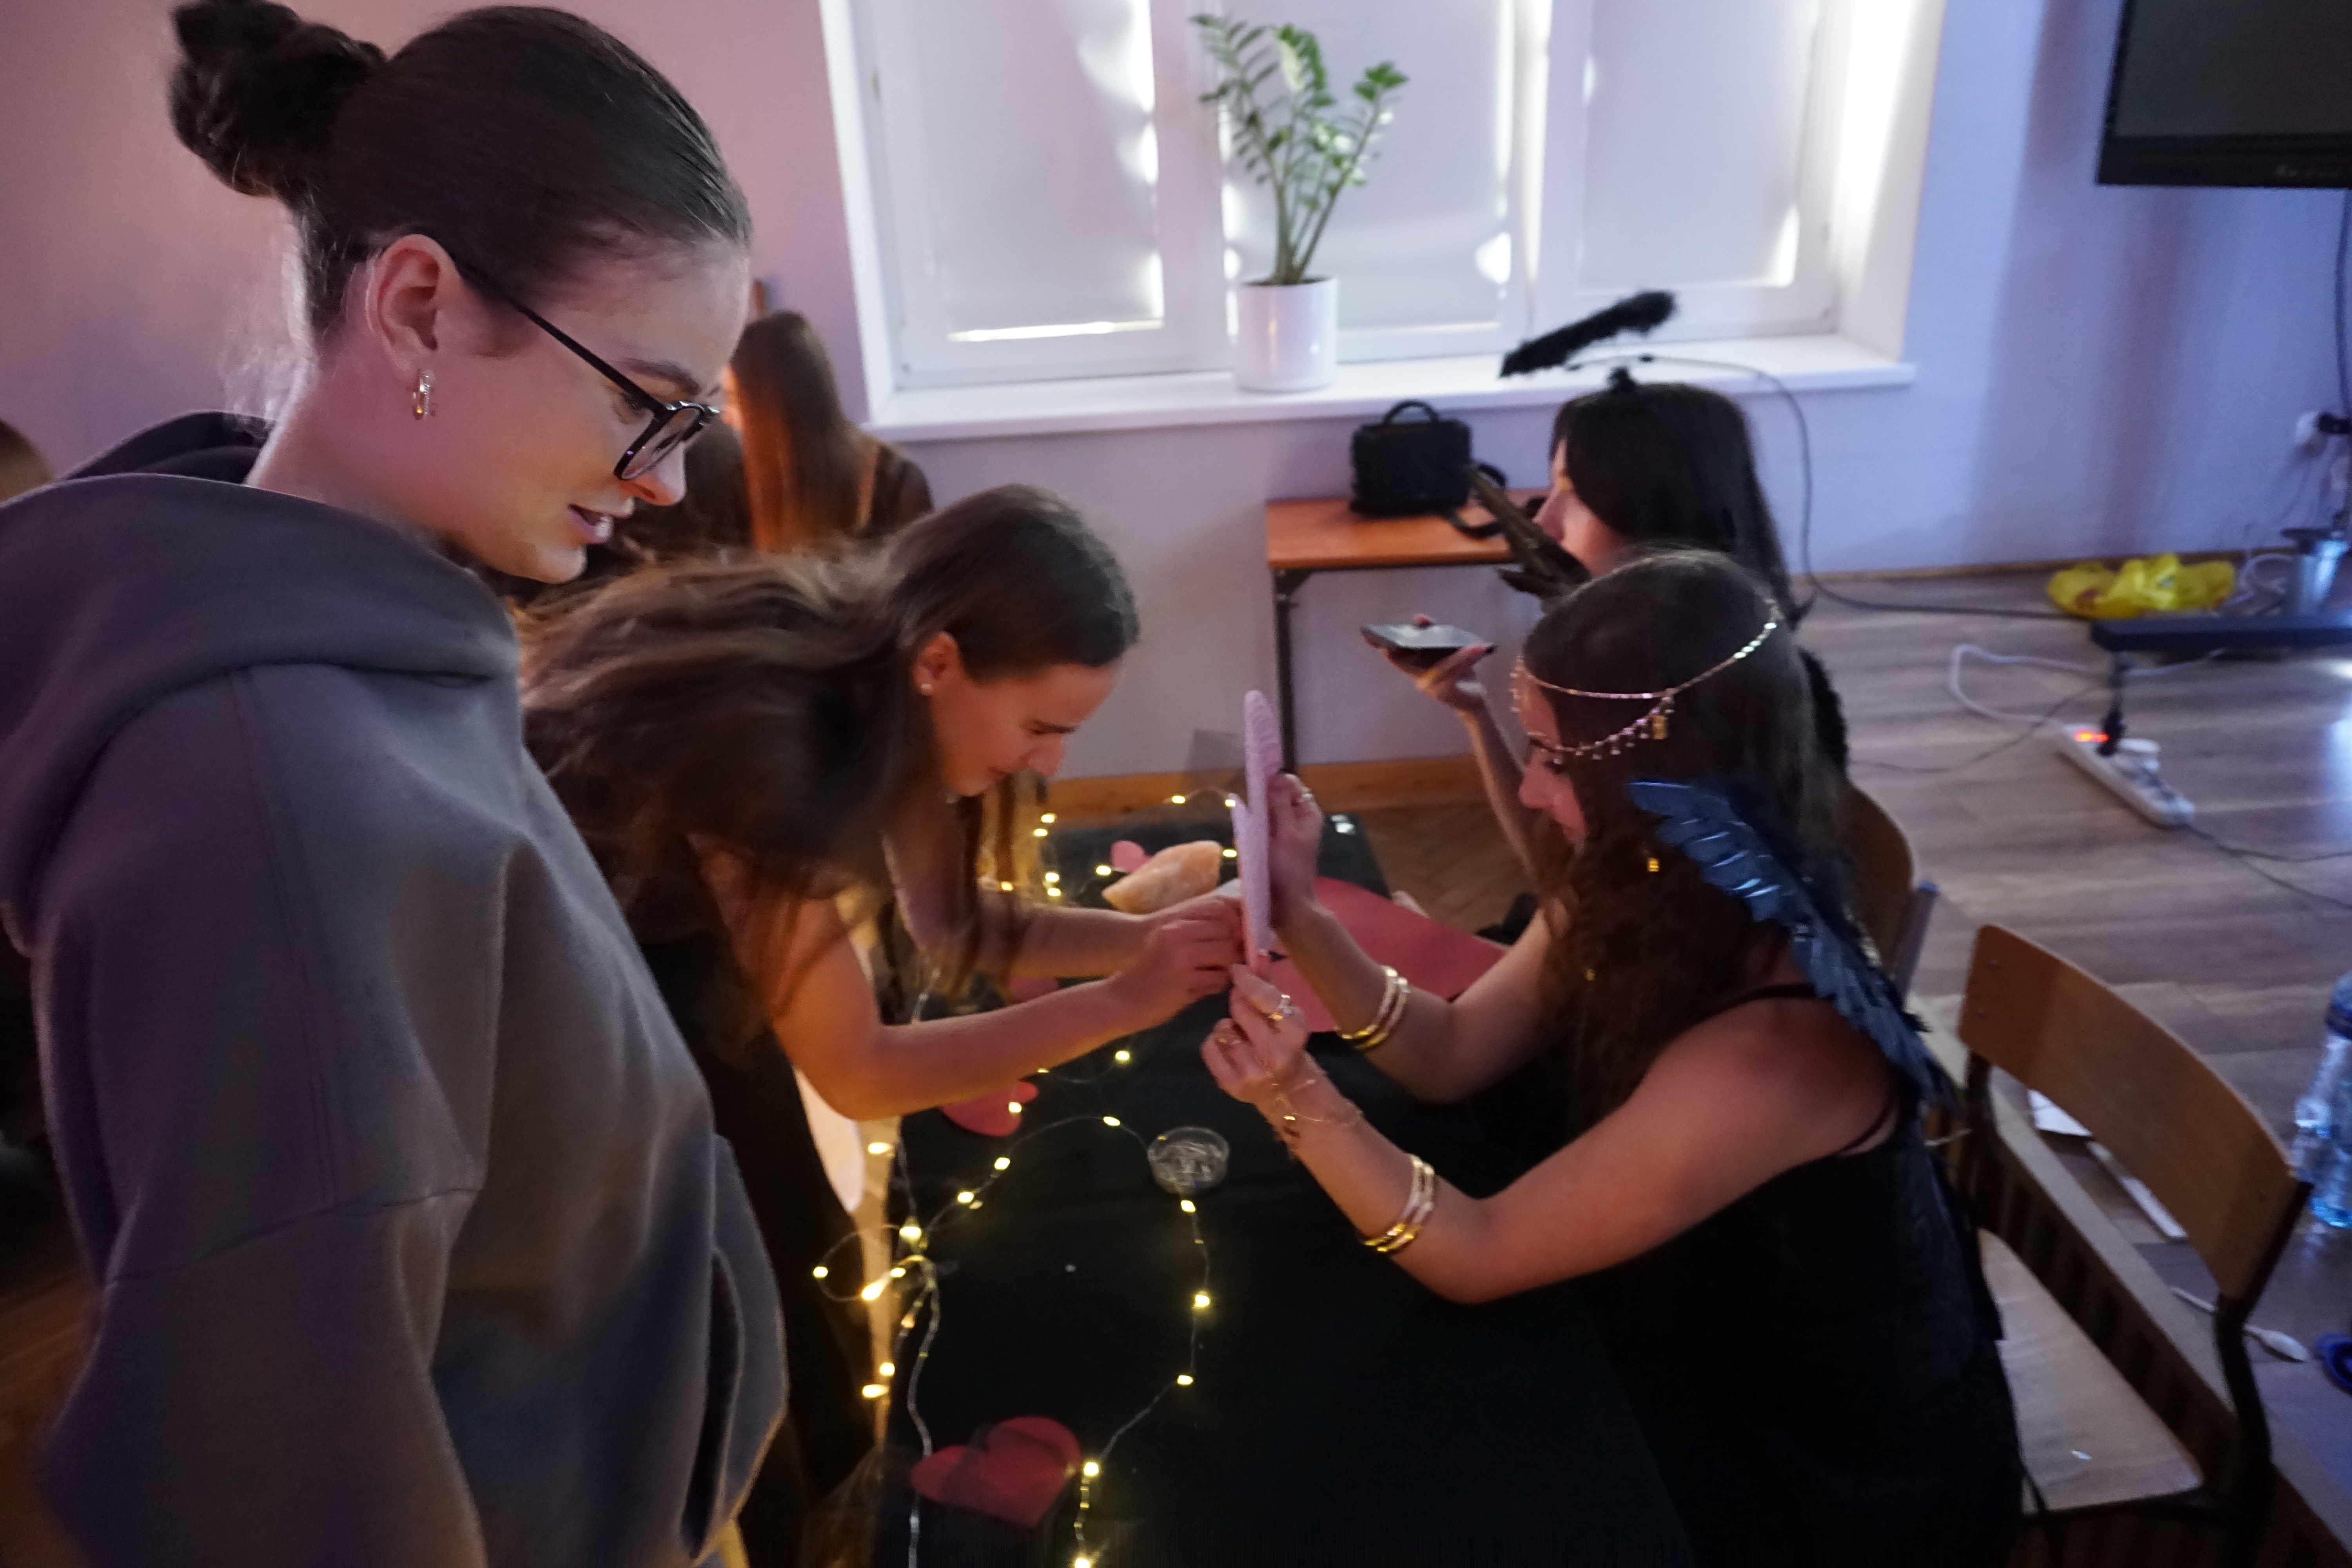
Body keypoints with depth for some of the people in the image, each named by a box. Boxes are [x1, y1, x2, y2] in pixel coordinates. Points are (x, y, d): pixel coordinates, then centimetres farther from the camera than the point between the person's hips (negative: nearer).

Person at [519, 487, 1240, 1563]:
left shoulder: (864, 672, -15)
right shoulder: (761, 733, -38)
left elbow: (948, 919, -4)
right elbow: (856, 1072, -30)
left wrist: (1141, 935, -18)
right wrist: (1123, 1001, -32)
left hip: (655, 929, 7)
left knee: (790, 1257, 14)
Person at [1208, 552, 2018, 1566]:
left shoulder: (1767, 1055, -37)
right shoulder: (1641, 902, -13)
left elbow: (1477, 1256, -28)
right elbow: (1450, 1055, -5)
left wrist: (1300, 1101, -39)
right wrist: (1304, 920, -18)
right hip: (1720, 1366, 6)